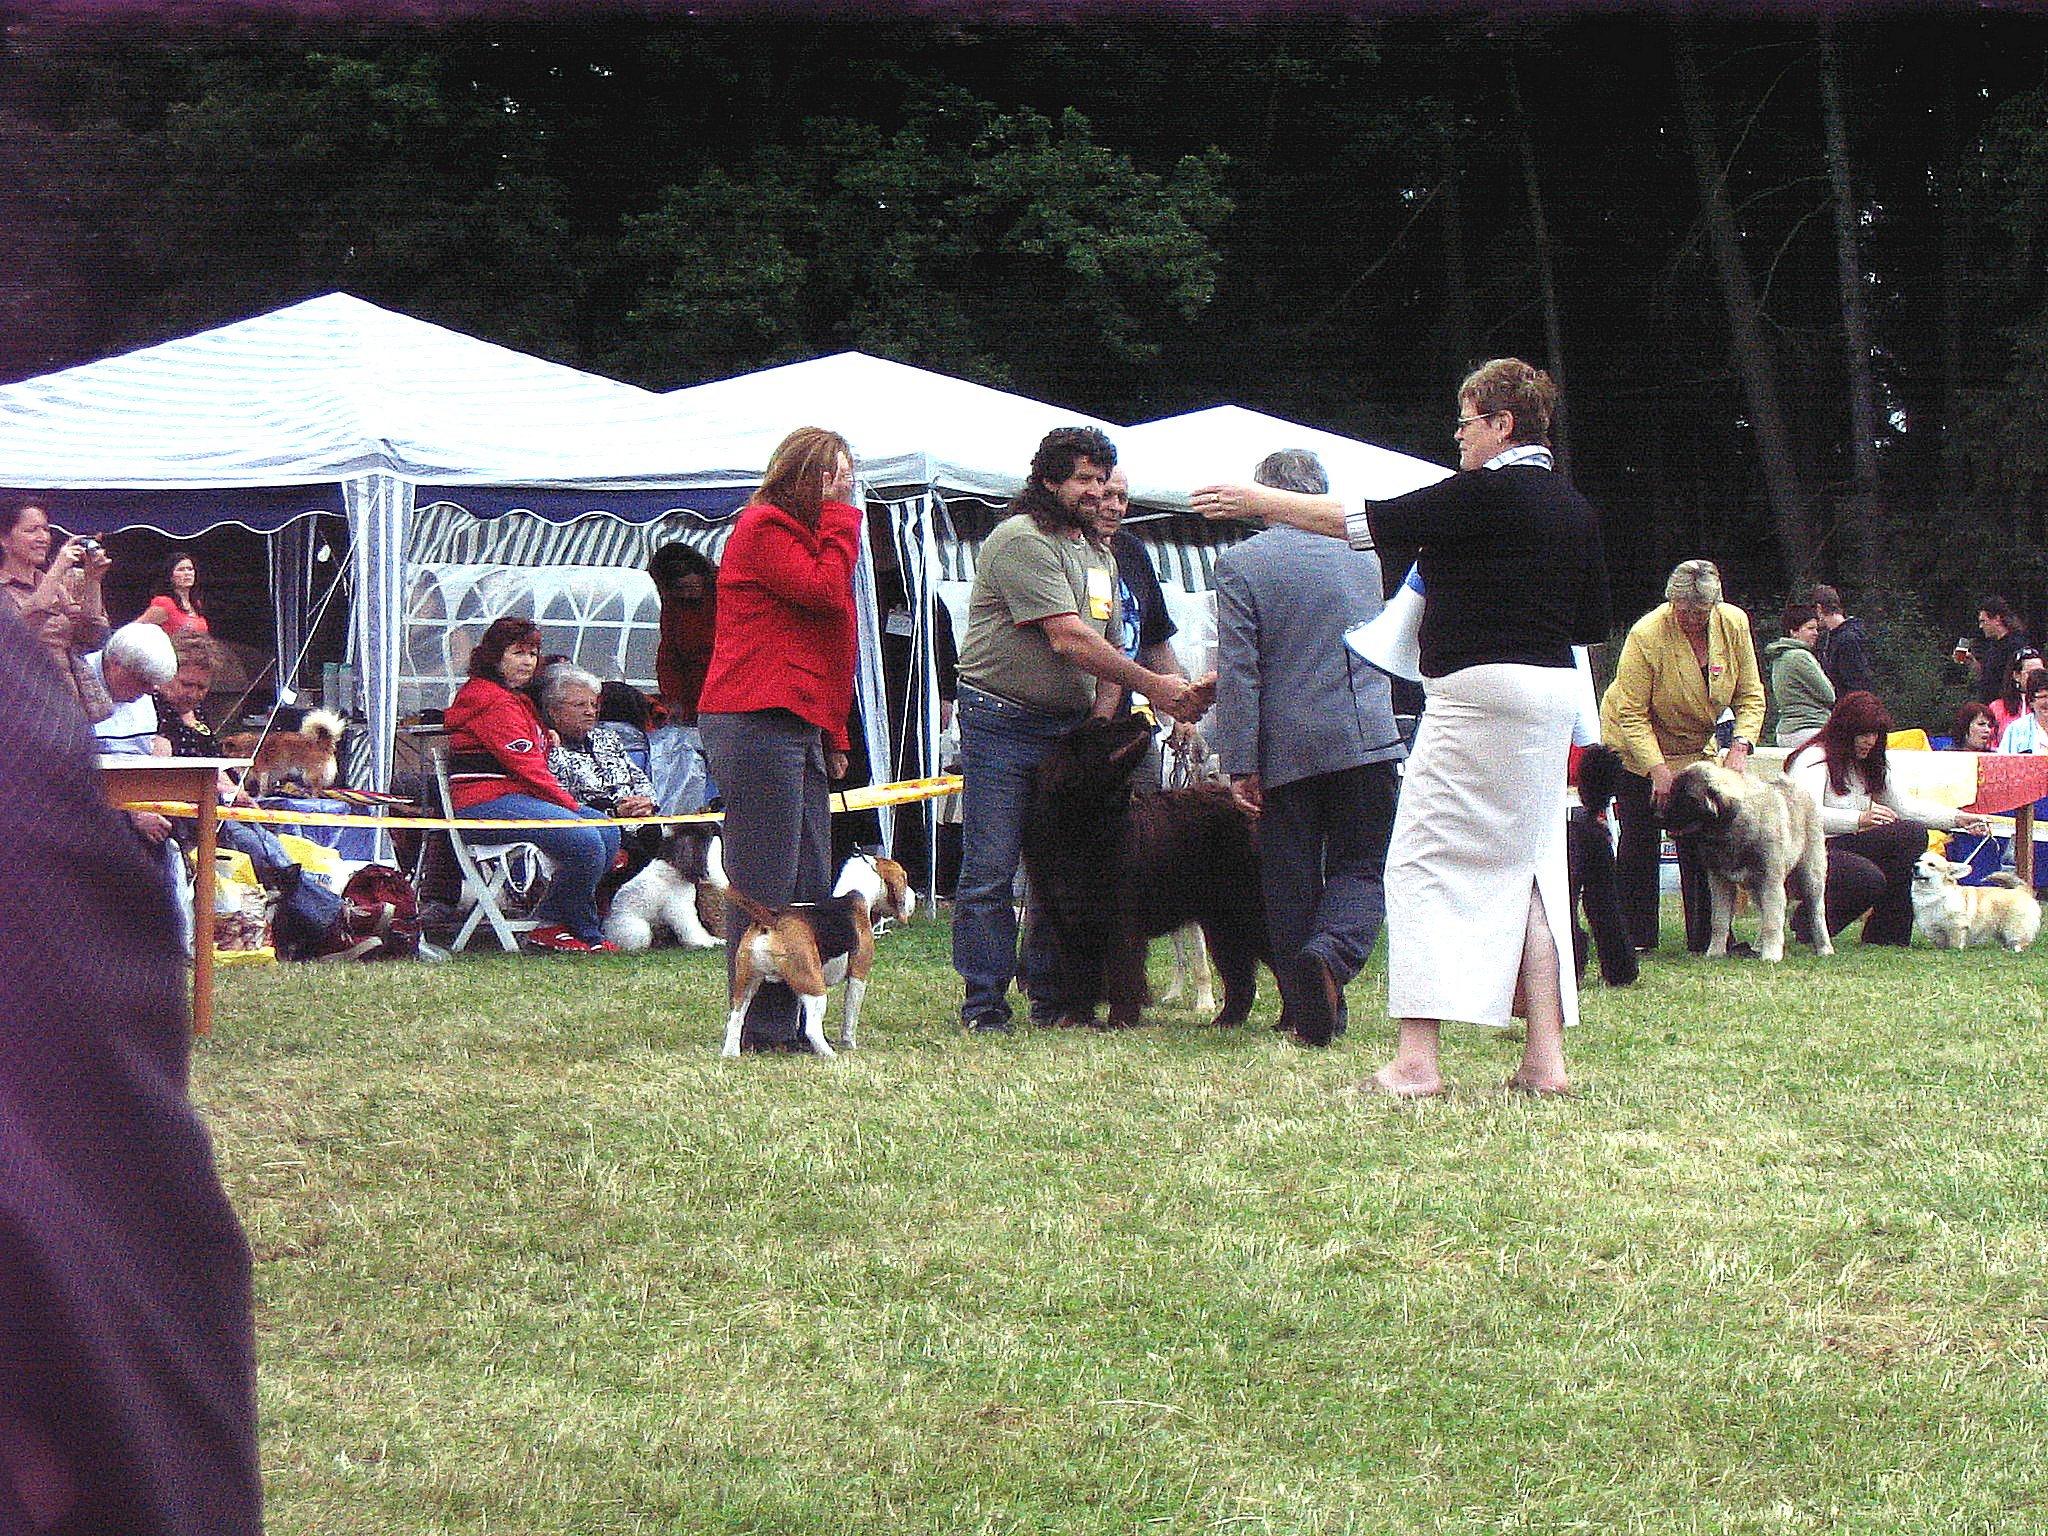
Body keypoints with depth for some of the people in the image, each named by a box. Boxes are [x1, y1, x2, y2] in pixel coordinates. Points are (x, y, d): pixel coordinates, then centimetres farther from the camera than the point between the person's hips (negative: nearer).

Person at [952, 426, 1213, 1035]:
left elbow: (1106, 650, 16)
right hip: (1002, 723, -8)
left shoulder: (1099, 557, 17)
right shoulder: (1022, 541, -11)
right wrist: (1152, 685, -17)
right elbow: (1068, 640, -18)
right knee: (990, 872, -6)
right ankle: (984, 1006, -2)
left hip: (1069, 727, 8)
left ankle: (1050, 998, 14)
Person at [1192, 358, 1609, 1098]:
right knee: (1528, 867, 10)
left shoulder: (1487, 494, -12)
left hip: (1481, 689, -8)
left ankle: (1417, 1058, -11)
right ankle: (1545, 1059, 4)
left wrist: (1259, 502, 1)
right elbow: (1593, 623, 17)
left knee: (1424, 862, -5)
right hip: (1552, 690, 9)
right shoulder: (1575, 509, 12)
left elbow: (1364, 522, -8)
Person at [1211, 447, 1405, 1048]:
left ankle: (1308, 1011, 11)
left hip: (1287, 750, -2)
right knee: (1360, 872, 4)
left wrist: (1240, 766, -7)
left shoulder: (1240, 565, -4)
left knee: (1290, 885, 8)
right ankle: (1330, 956, -25)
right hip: (1367, 741, 2)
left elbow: (1238, 672, -10)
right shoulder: (1366, 558, 9)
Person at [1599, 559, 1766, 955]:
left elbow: (1750, 697, -5)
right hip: (1636, 745, -4)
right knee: (1639, 840, -7)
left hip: (1695, 745, 4)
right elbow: (1632, 714, -24)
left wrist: (1740, 747, -21)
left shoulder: (1734, 624, -13)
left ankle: (1706, 938, -1)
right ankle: (1637, 938, -1)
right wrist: (1658, 768, -32)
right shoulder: (1647, 635, -27)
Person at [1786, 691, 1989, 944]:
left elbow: (1904, 806, 16)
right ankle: (1808, 921, -9)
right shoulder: (1814, 759, -12)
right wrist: (1860, 819, -40)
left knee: (1913, 833, -13)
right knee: (1869, 878, -35)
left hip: (1845, 846, 8)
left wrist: (1957, 819, 3)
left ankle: (1885, 933, -11)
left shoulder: (1871, 766, 16)